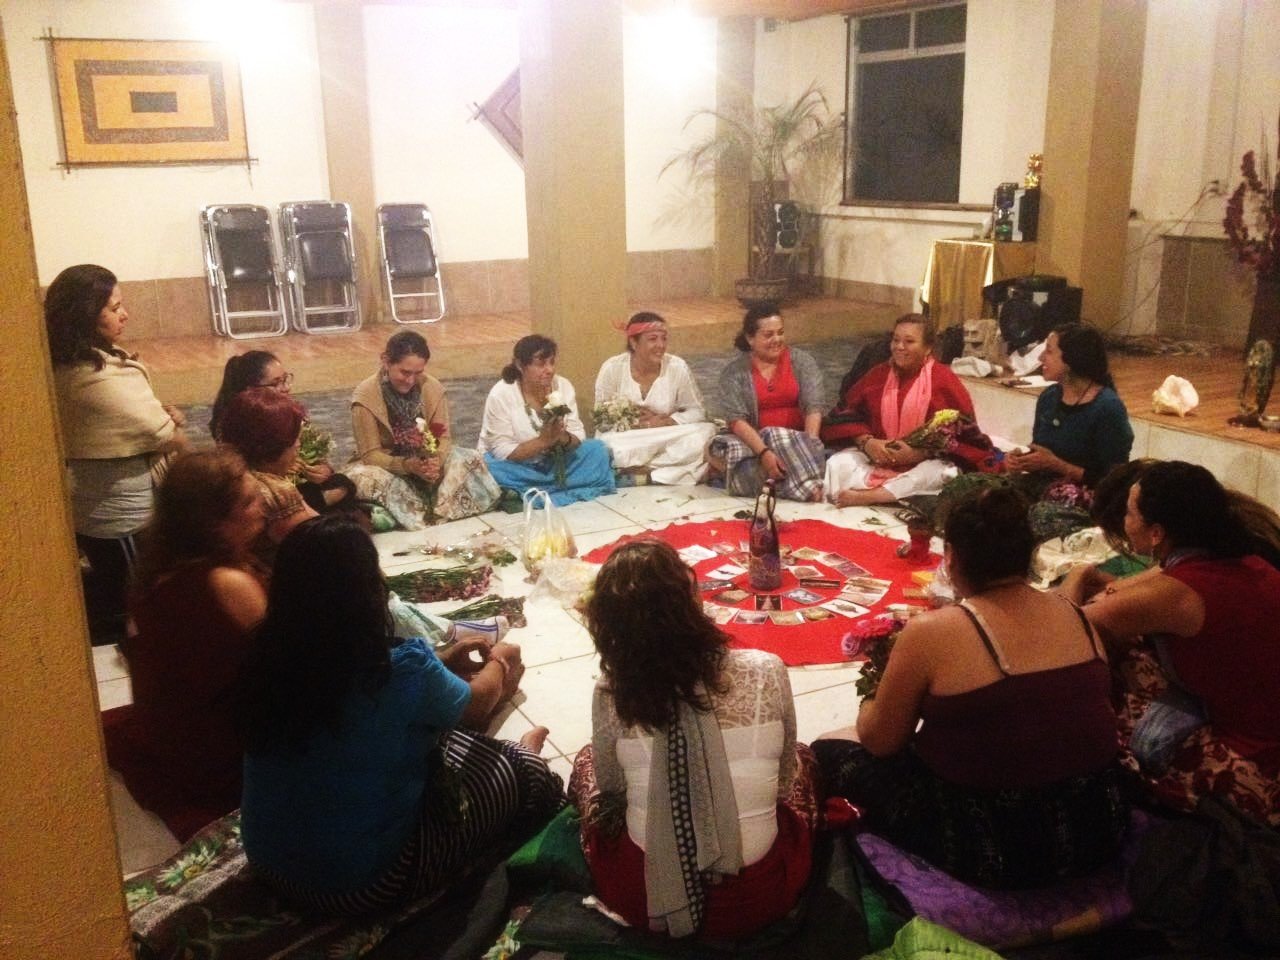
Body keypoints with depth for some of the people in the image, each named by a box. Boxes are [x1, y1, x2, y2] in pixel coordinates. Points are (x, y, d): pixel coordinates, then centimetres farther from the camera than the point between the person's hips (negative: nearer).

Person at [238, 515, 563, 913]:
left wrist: (442, 662, 22)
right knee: (521, 771, 8)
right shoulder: (401, 669, -26)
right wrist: (500, 662, 20)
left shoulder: (268, 662, -10)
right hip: (363, 882, -6)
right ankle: (525, 758, 37)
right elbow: (477, 703, -2)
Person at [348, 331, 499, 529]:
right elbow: (370, 455, -19)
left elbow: (444, 438, -10)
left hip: (426, 462, 3)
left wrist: (437, 460, -34)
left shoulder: (433, 388, -9)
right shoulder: (365, 397, -18)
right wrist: (407, 465, -37)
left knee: (471, 459, -20)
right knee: (360, 477, -37)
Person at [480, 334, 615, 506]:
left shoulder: (563, 386, -6)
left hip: (553, 463, 4)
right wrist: (543, 441, -30)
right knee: (490, 470, -35)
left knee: (598, 451, -16)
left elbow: (578, 435, -6)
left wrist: (563, 438, -29)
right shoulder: (501, 395, -18)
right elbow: (503, 452, -20)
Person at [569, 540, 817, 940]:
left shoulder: (610, 694, -15)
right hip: (758, 898, 1)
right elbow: (783, 782, 2)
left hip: (643, 899, 0)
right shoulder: (766, 672, -15)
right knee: (800, 758, 28)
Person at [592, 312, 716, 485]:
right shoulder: (612, 368, -8)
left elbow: (697, 412, -4)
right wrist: (632, 422, -21)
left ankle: (639, 471, -21)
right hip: (624, 440, -3)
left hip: (667, 440, 3)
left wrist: (663, 422, -19)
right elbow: (601, 419, -5)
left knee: (706, 433, -26)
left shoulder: (678, 367, -6)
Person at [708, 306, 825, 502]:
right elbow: (737, 419, -11)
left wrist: (810, 444, -25)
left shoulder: (802, 362, 5)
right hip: (752, 442, 1)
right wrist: (764, 452, -27)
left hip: (796, 440, 0)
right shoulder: (734, 371, 1)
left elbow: (813, 406, -7)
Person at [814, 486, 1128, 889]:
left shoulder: (931, 632, -19)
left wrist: (875, 697, 15)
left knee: (830, 752, 12)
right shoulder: (1078, 617, -1)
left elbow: (879, 741, -6)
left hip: (995, 849, -6)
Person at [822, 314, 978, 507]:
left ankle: (867, 495, -39)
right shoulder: (878, 373, 7)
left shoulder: (943, 379, -3)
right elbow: (846, 412, 7)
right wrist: (867, 442, -13)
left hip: (926, 461, -3)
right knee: (837, 464, -21)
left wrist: (919, 453, -19)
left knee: (943, 473, -35)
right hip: (876, 457, 3)